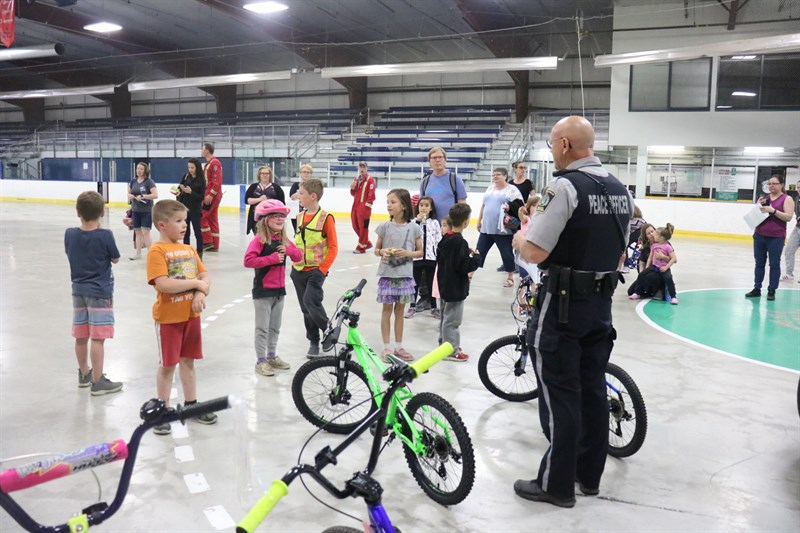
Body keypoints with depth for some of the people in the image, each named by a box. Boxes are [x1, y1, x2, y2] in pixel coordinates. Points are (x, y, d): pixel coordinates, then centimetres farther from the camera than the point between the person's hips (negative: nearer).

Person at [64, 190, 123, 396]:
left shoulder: (69, 234, -3)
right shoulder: (105, 236, -16)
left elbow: (71, 254, 12)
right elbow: (115, 259, -3)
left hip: (78, 290, 6)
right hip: (100, 292, -5)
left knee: (81, 336, 15)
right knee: (98, 338, -3)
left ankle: (84, 374, 32)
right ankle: (98, 381, 2)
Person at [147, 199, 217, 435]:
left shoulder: (189, 249, 8)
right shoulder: (157, 251, -13)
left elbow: (205, 277, 5)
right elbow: (163, 284, -24)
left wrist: (201, 294, -15)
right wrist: (195, 283, -18)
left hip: (191, 315, 6)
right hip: (168, 317, -6)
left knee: (188, 361, 16)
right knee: (167, 365, 6)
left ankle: (191, 404, 30)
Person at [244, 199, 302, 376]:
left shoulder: (283, 240, 8)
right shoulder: (259, 240, -14)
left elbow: (298, 256, 11)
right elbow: (248, 260, -24)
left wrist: (288, 250, -10)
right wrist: (272, 258, -24)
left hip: (279, 289, 7)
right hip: (263, 290, -7)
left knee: (275, 327, 18)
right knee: (262, 328, 3)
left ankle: (272, 356, 31)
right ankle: (261, 361, 13)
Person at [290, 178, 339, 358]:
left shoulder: (325, 217, -12)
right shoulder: (300, 216, 8)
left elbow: (333, 247, -10)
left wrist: (323, 269, -14)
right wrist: (294, 262, 8)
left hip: (316, 270, -7)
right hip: (299, 270, 7)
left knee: (310, 301, -18)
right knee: (306, 308, 10)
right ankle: (313, 342, 22)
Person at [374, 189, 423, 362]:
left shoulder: (414, 227, -3)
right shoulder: (385, 226, -3)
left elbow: (420, 252, 4)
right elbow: (376, 249, 5)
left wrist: (407, 253, -15)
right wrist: (383, 252, -17)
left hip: (405, 275, 1)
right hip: (387, 274, -1)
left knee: (399, 310, 11)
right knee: (387, 309, 5)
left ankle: (398, 346, 22)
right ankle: (387, 347, 14)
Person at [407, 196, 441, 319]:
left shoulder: (434, 222, 1)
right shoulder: (414, 221, -1)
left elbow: (438, 240, 2)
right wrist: (417, 221, -19)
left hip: (431, 257, 1)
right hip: (417, 257, -1)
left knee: (431, 283, 11)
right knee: (415, 283, 9)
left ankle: (433, 307, 21)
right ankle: (412, 306, 21)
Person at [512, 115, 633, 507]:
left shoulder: (564, 186, -17)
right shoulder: (620, 190, 8)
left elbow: (535, 253, -21)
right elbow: (620, 255, 14)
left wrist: (519, 239, -1)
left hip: (562, 303, -8)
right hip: (601, 302, 8)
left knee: (559, 394, 1)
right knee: (592, 387, 16)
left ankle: (556, 484, 12)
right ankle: (589, 473, 29)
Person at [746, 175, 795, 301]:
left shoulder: (787, 199, -2)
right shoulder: (765, 197, 12)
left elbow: (788, 217, -12)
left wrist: (773, 210, -21)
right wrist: (759, 205, -3)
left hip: (776, 238, -5)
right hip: (759, 235, 5)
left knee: (774, 264, 1)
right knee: (759, 263, 8)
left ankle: (771, 291, 5)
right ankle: (757, 289, 13)